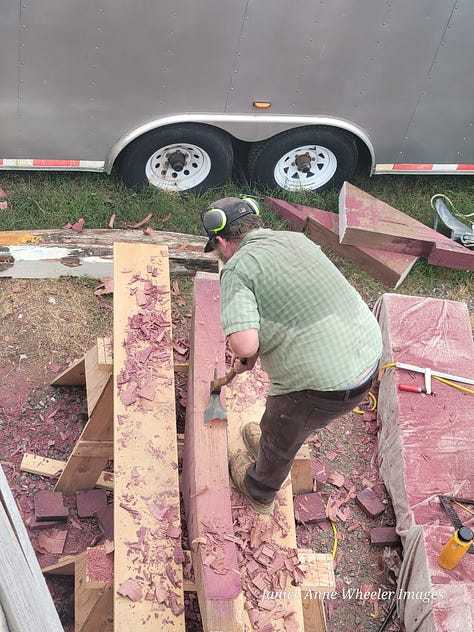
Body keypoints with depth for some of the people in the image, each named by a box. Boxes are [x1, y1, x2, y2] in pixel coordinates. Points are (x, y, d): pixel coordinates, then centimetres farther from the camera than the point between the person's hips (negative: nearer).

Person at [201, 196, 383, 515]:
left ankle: (260, 492, 54)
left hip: (321, 384, -6)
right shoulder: (296, 238, 10)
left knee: (280, 439, 26)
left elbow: (244, 343, -26)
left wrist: (246, 357, -1)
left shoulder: (238, 268, -13)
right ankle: (271, 445, 63)